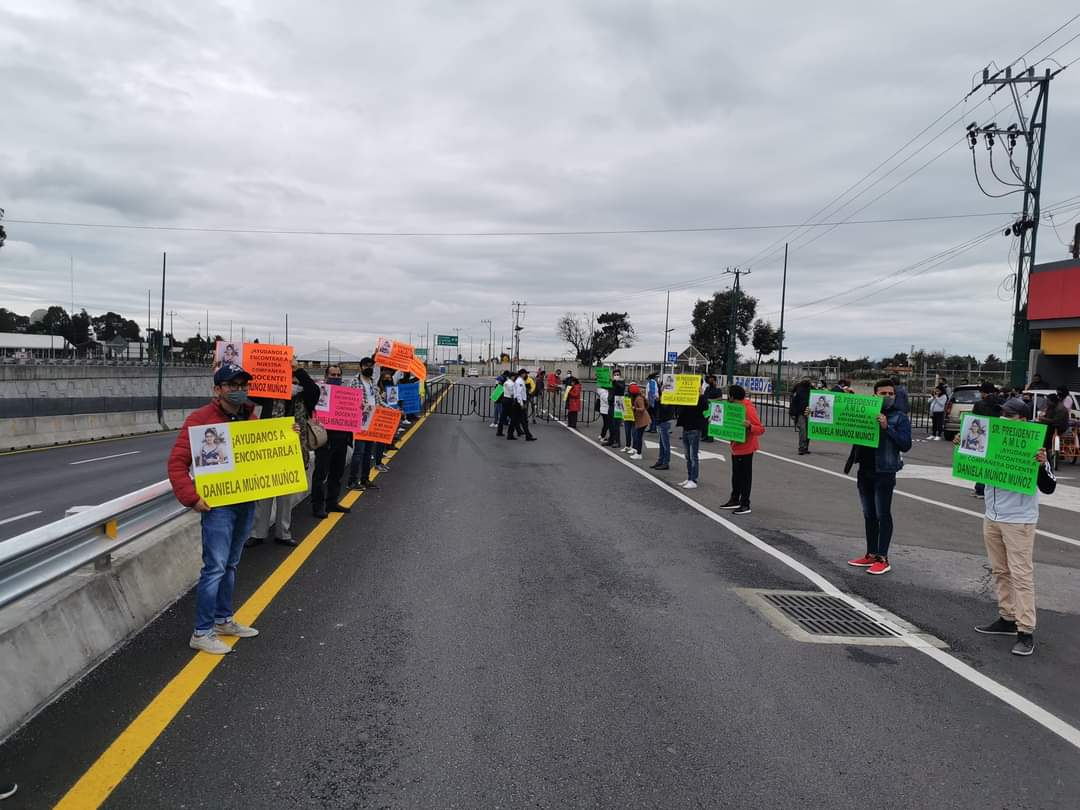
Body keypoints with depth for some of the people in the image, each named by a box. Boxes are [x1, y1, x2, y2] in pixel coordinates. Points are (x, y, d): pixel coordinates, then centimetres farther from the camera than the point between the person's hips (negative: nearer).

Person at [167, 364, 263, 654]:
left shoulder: (251, 417, 11)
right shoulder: (200, 419, -10)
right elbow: (177, 462, -12)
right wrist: (191, 498, -19)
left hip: (247, 503, 7)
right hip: (218, 505, -7)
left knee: (230, 565, 17)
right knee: (215, 567, -6)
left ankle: (223, 620, 31)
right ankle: (202, 633, 4)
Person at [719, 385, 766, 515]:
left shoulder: (748, 409, -21)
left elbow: (761, 429, -22)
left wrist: (749, 426, -40)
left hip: (745, 448, -9)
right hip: (736, 447, 9)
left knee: (745, 476, -1)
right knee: (736, 475, 17)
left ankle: (745, 505, 5)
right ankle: (735, 500, 29)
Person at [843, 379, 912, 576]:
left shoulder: (900, 417, -4)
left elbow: (905, 445, -12)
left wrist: (887, 428, -22)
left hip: (884, 472, -5)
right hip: (865, 470, 5)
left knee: (883, 515, -3)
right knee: (869, 514, 12)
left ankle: (882, 559, 4)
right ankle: (871, 555, 22)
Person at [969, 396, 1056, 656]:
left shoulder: (1032, 447, -12)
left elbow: (1048, 487, -14)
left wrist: (1042, 465, -31)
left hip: (1019, 521, -6)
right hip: (992, 518, 7)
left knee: (1021, 575, -4)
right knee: (1000, 571, 14)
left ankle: (1026, 632, 1)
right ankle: (1007, 618, 26)